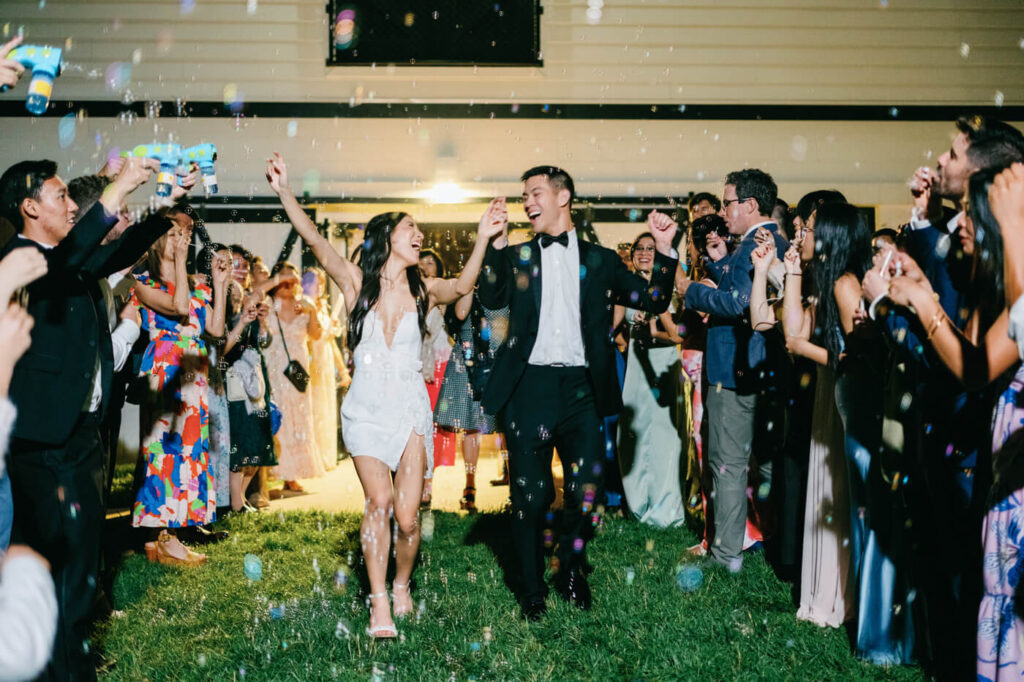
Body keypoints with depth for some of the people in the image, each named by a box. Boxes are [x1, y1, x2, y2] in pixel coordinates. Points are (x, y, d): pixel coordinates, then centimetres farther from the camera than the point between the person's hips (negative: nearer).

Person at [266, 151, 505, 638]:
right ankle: (379, 605, -4)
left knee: (407, 517, -4)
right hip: (366, 409, -1)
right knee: (379, 501, -14)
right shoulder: (357, 283, 0)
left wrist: (482, 240, -27)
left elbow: (462, 286, -12)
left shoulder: (422, 291, 5)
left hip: (410, 408, 1)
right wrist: (284, 192, -23)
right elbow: (315, 241, -11)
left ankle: (401, 585, 22)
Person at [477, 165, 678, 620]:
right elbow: (492, 299, -8)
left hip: (581, 388, 1)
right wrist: (496, 243, -17)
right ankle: (532, 589, 23)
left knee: (585, 493, 4)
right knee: (530, 495, 5)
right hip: (530, 387, 0)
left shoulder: (600, 260, 12)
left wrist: (664, 251, -7)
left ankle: (571, 572, 29)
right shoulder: (517, 256, 11)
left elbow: (654, 301, 6)